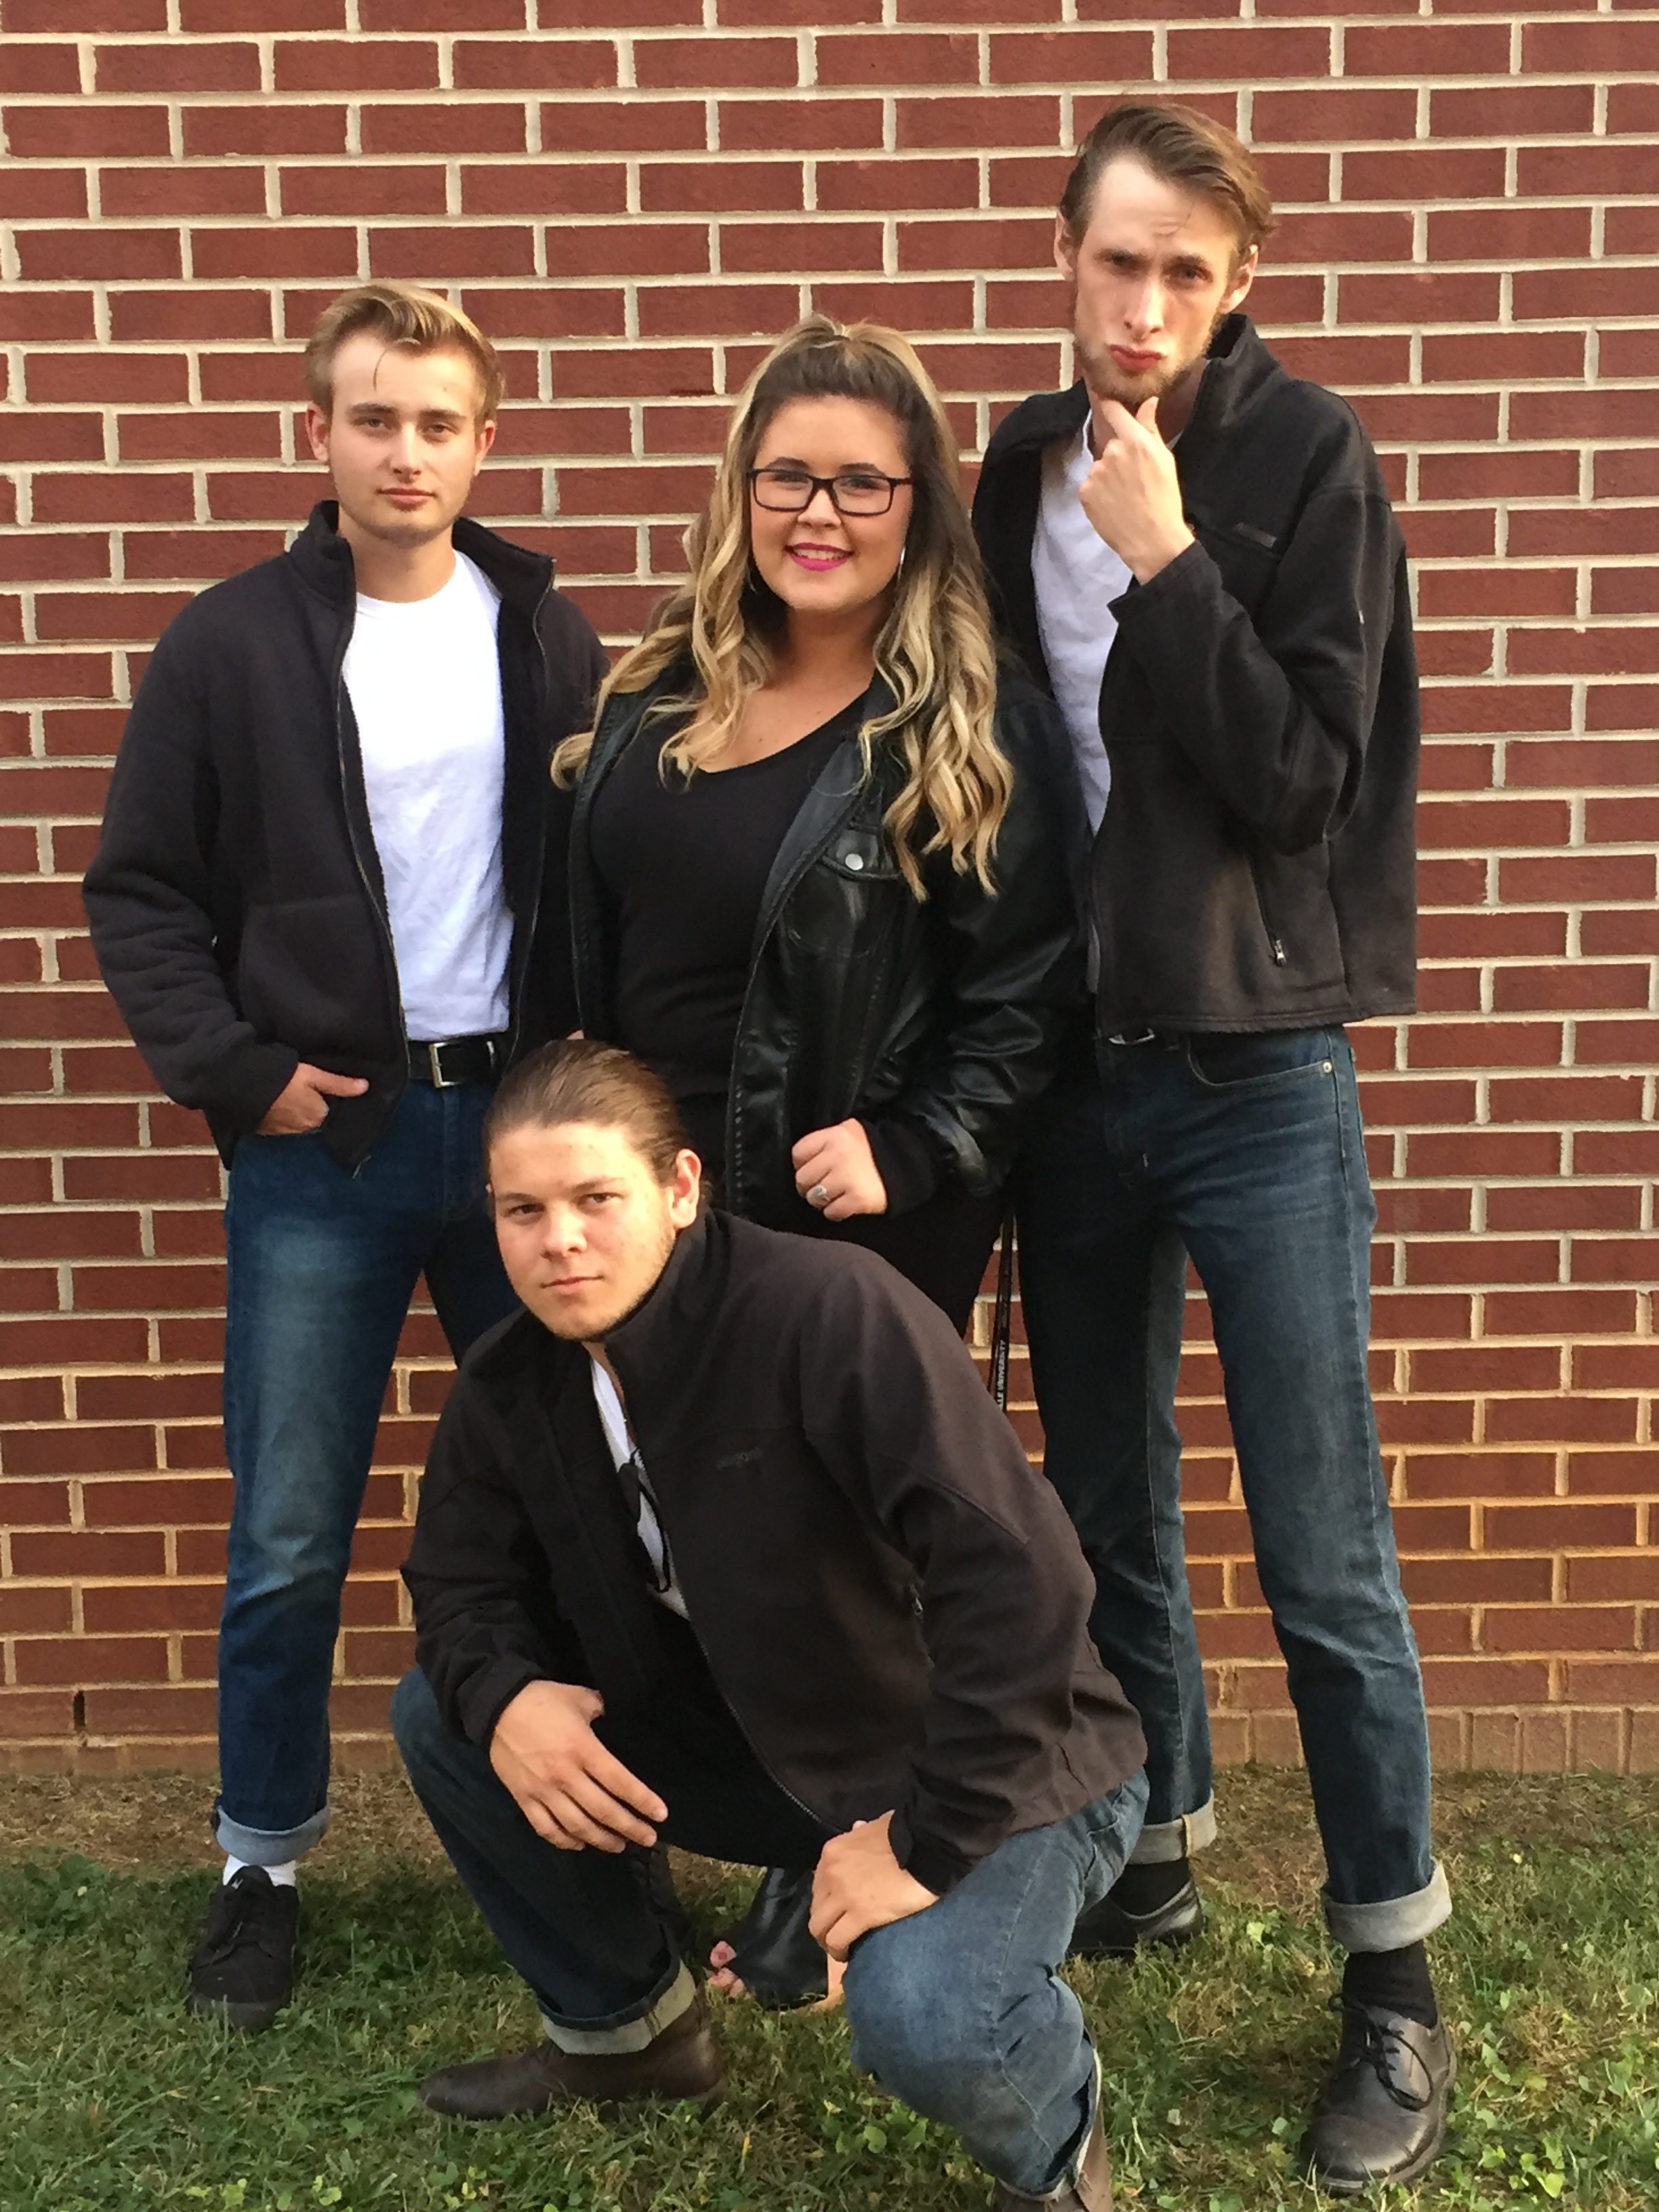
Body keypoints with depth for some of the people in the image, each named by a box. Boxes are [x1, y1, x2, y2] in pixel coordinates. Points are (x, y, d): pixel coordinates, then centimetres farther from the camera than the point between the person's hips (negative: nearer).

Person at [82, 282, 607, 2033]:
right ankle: (261, 1867, 24)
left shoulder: (548, 642, 6)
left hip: (524, 1120, 2)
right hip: (323, 1142, -2)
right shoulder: (234, 644, 0)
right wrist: (236, 1072, -8)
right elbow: (138, 892, 1)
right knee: (288, 1542, 4)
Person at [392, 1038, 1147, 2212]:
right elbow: (461, 1580, 5)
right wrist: (503, 1699, -18)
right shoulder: (509, 1385, -6)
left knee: (919, 2018, -35)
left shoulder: (829, 1310, -30)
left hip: (1001, 1776, -6)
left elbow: (1022, 1578, -34)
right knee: (440, 1714, -1)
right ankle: (624, 2023, 21)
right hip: (762, 1749, 7)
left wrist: (932, 1839, -30)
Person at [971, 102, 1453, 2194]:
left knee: (1323, 1553, 0)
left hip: (1254, 1073, -4)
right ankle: (1152, 1851, 36)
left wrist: (1168, 559, -19)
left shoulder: (1306, 458, -7)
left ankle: (1393, 1983, 16)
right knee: (1105, 1509, 15)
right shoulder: (1022, 463, 7)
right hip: (1069, 1060, 5)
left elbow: (1308, 779, -13)